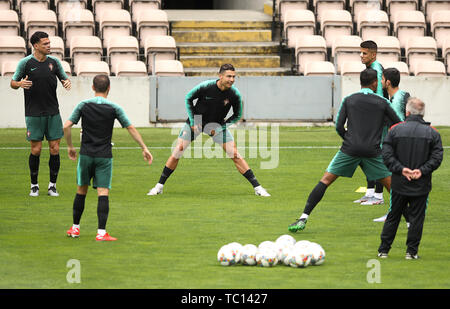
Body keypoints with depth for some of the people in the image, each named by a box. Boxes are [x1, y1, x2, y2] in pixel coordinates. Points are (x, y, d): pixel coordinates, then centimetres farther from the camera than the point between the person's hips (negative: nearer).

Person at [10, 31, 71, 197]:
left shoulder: (54, 61, 5)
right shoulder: (25, 62, -3)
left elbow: (64, 78, 15)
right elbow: (13, 83, 4)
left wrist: (67, 82, -9)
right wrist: (20, 83, -19)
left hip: (53, 113, 3)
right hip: (34, 113, -3)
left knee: (55, 149, -1)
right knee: (36, 150, -2)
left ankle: (52, 185, 10)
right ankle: (34, 185, 13)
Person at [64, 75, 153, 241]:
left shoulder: (83, 105, 1)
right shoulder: (114, 108, -3)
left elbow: (67, 126, -2)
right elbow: (131, 128, -1)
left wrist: (70, 146, 12)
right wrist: (144, 148, 7)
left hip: (86, 154, 2)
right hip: (104, 157, -2)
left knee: (81, 191, 15)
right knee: (103, 193, -4)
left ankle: (75, 228, 23)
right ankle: (101, 232, -11)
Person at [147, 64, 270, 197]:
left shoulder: (235, 94, -19)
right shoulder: (205, 87, -24)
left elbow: (237, 115, -2)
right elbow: (188, 98, -6)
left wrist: (220, 127, -10)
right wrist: (193, 122, -7)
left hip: (217, 125, 1)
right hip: (196, 122, -1)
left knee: (235, 155, -9)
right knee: (177, 152, -6)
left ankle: (257, 187, -2)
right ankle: (159, 186, 6)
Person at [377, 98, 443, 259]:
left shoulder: (395, 129, -2)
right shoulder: (432, 133, -2)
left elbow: (387, 154, -8)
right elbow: (437, 158, -8)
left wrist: (401, 169, -10)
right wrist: (422, 170, -11)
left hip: (399, 185, 1)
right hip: (421, 186, -1)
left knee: (393, 217, 13)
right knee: (417, 218, 8)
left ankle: (383, 250, 17)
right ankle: (411, 251, 9)